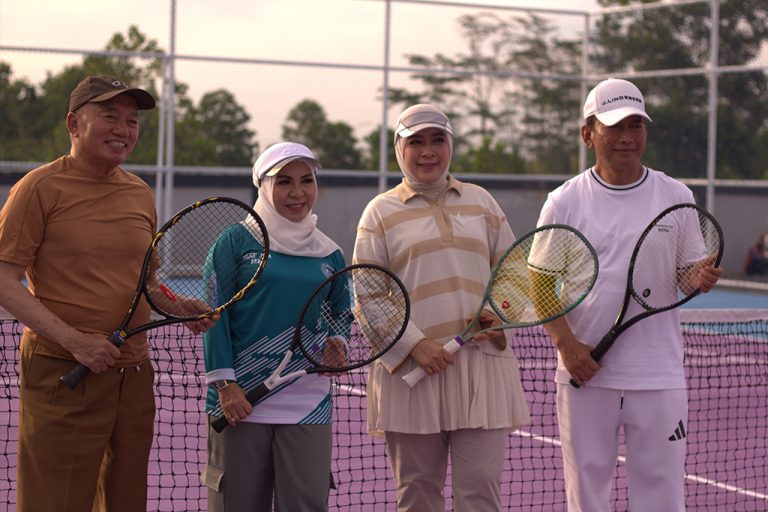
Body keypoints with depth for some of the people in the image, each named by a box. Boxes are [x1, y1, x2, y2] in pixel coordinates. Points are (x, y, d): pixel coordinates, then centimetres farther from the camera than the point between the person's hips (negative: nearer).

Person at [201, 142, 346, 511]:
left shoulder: (329, 254, 12)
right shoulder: (236, 242, 1)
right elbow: (215, 314, -3)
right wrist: (224, 383, -11)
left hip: (307, 406, 3)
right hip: (240, 401, -3)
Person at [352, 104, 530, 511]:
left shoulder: (481, 202, 15)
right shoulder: (381, 212, 6)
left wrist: (501, 315, -5)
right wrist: (415, 345, -13)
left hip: (482, 367, 2)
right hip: (411, 371, -2)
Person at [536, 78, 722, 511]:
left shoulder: (676, 196, 4)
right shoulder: (564, 202, 1)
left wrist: (701, 278, -15)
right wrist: (566, 343, -12)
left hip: (659, 377, 0)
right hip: (585, 374, 0)